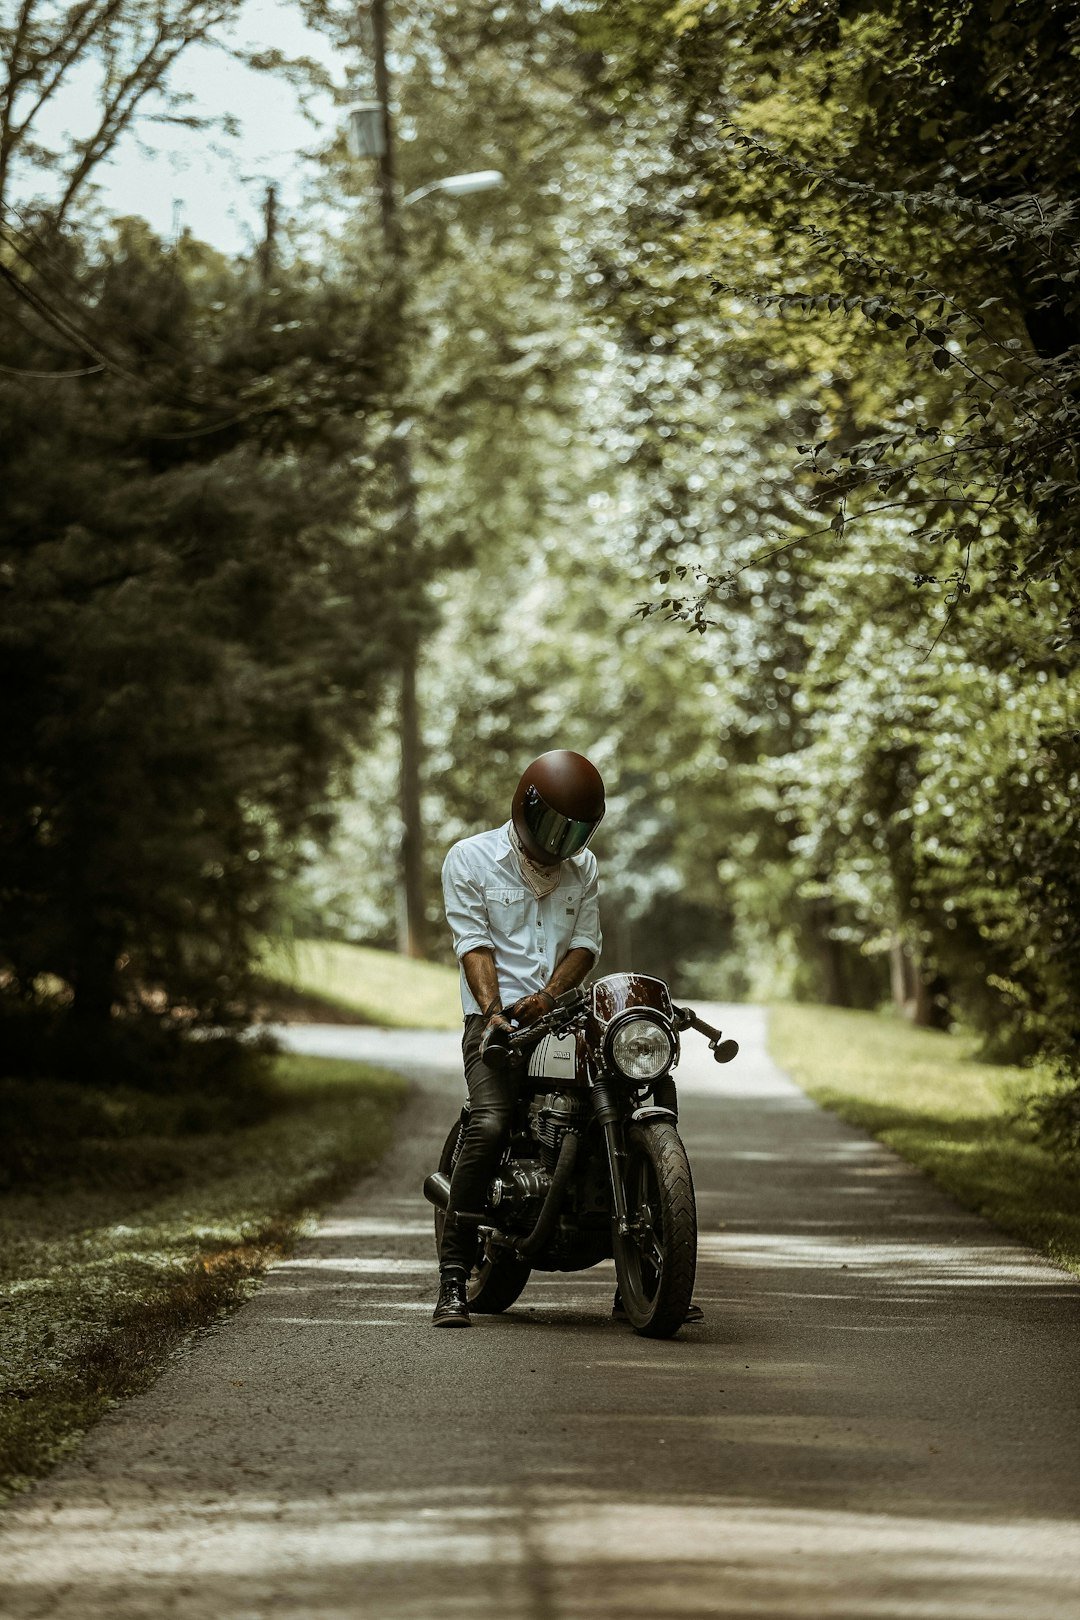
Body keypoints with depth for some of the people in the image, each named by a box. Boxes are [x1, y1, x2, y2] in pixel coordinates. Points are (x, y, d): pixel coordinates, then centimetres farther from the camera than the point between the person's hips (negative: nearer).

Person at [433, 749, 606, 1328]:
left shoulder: (583, 867, 19)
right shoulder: (471, 859, 5)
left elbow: (586, 943, 10)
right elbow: (474, 943, -4)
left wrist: (547, 996, -10)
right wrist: (494, 1011, -20)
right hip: (496, 1016, -4)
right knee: (489, 1126, -28)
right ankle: (452, 1279, -23)